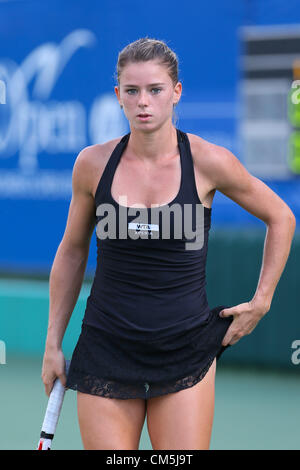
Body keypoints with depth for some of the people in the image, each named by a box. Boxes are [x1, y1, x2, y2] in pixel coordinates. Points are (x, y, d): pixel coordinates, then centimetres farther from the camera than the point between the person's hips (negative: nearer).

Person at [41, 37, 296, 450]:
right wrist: (54, 343, 12)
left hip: (185, 353, -1)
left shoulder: (208, 162, -6)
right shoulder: (93, 163, -1)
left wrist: (260, 302, 7)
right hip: (106, 352, 1)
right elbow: (71, 253, 13)